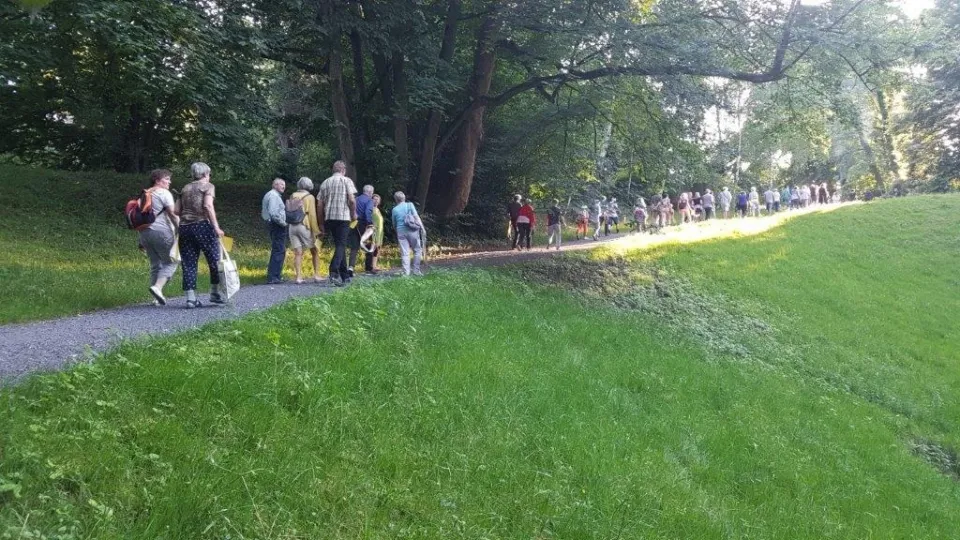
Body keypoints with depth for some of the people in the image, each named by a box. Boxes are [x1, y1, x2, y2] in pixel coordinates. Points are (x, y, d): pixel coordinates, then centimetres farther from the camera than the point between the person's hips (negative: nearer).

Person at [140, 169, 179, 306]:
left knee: (155, 264, 12)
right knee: (170, 262, 1)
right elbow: (173, 214, -14)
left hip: (145, 232, 8)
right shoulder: (164, 193, -6)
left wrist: (142, 240, 21)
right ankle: (157, 287, -21)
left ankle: (157, 298, 10)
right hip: (161, 232, -8)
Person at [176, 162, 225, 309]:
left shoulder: (185, 188, 18)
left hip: (185, 227, 6)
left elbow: (177, 211, 11)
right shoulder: (208, 186, 3)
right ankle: (215, 293, 15)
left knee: (189, 263, 4)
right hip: (202, 226, -5)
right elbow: (208, 206, -13)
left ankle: (191, 298, -1)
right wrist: (216, 227, -15)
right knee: (214, 260, 9)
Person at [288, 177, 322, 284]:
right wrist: (315, 231, -7)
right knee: (315, 251, 10)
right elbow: (312, 215, -9)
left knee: (298, 253, 3)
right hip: (304, 226, -4)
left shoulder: (292, 197, 11)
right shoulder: (310, 197, -3)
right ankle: (316, 275, 7)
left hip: (292, 226, 4)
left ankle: (299, 277, -5)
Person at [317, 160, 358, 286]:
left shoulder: (325, 183, 14)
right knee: (341, 246, -8)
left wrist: (321, 223, 16)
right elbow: (352, 200, -11)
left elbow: (319, 205, 11)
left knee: (340, 245, 14)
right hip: (343, 217, -5)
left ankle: (345, 276, 18)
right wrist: (354, 213, 6)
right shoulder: (346, 180, 1)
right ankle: (333, 273, -27)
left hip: (329, 218, 5)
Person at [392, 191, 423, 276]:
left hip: (401, 231, 2)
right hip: (412, 230, -2)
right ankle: (416, 270, 6)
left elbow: (394, 225, 14)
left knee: (404, 253, 2)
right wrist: (422, 227, -6)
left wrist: (397, 231, 30)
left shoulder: (395, 209, 7)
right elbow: (416, 217, -6)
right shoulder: (410, 205, 2)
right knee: (417, 250, 8)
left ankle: (406, 272, -2)